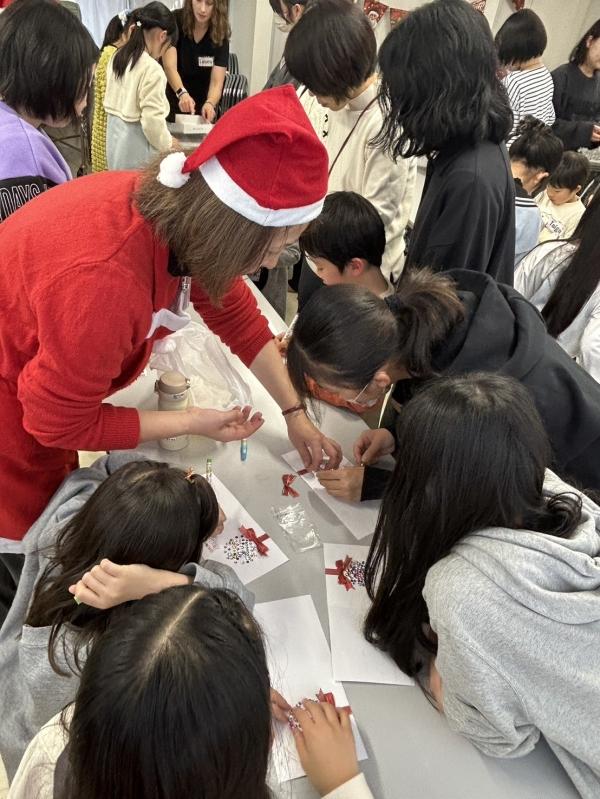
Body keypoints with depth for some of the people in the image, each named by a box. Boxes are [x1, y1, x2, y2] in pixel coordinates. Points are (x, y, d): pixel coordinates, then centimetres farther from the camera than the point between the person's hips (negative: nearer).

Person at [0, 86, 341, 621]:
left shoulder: (182, 207, -17)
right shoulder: (105, 280, -42)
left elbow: (237, 315, -3)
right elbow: (61, 422, -27)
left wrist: (295, 413, 0)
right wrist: (192, 423, -21)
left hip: (51, 385, 7)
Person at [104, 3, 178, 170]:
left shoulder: (117, 57, 7)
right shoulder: (152, 69, -19)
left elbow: (112, 102, 15)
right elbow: (152, 120, -20)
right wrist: (167, 144, -4)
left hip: (115, 137, 9)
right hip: (136, 145, -8)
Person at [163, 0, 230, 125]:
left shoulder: (220, 35, -14)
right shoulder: (174, 21, -17)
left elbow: (217, 82, -21)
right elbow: (169, 66, -25)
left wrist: (210, 103, -43)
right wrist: (182, 93, -45)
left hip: (201, 103, 1)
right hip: (171, 99, -1)